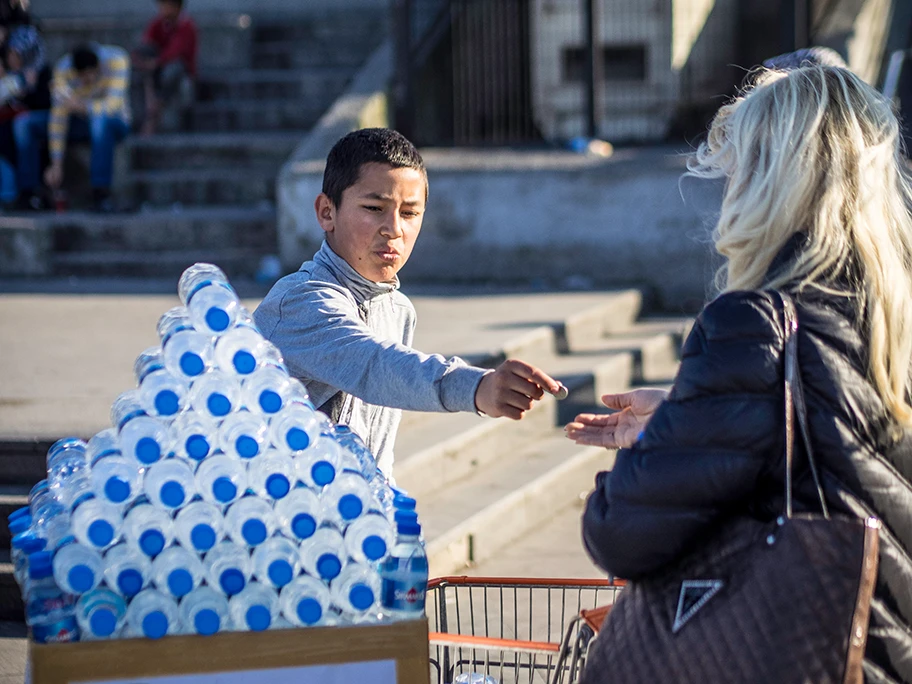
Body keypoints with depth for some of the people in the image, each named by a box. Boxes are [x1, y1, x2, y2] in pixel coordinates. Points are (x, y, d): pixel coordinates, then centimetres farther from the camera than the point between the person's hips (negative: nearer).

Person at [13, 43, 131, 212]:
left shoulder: (117, 60, -25)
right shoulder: (64, 70, -19)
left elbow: (113, 105, -33)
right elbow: (59, 118, -22)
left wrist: (81, 106, -48)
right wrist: (56, 165, -25)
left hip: (113, 123, -3)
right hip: (81, 123, 3)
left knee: (100, 119, -41)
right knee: (24, 123, -14)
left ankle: (101, 191, -35)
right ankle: (28, 191, -13)